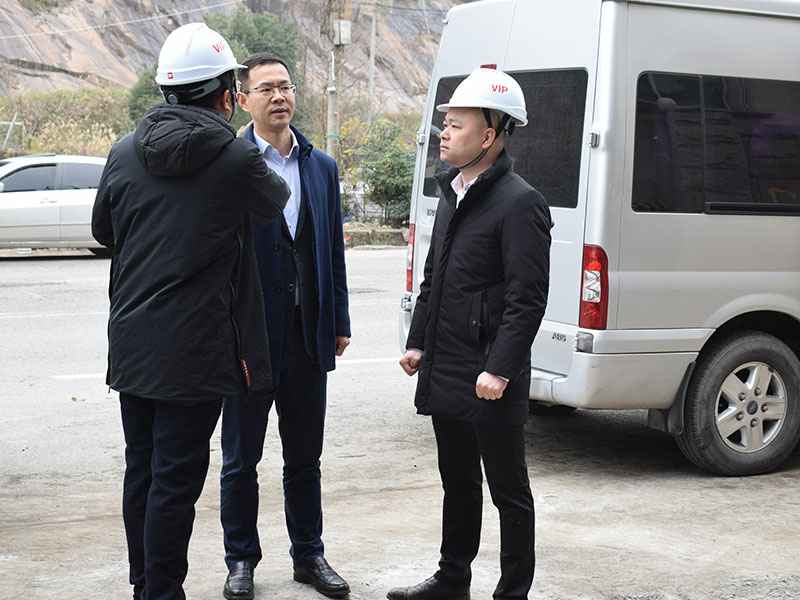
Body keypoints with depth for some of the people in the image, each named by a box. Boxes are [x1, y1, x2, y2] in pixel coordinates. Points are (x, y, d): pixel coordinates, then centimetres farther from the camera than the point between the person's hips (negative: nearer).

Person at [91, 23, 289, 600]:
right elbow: (276, 199, 9)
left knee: (141, 469, 16)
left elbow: (103, 230, 16)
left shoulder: (125, 153, 3)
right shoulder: (236, 158, -12)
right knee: (176, 480, 1)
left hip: (132, 343, 6)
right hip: (195, 350, -6)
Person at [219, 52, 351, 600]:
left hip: (308, 334, 4)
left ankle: (309, 555, 27)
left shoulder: (322, 166, 9)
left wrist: (339, 322, 9)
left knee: (305, 457, 15)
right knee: (241, 458, 9)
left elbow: (334, 248, 12)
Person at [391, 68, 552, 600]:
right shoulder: (453, 194, 14)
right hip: (444, 372, 9)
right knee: (458, 482, 20)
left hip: (491, 381, -9)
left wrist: (499, 369, -22)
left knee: (508, 490, 4)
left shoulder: (519, 204, -14)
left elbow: (527, 299, -19)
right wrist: (417, 342, 16)